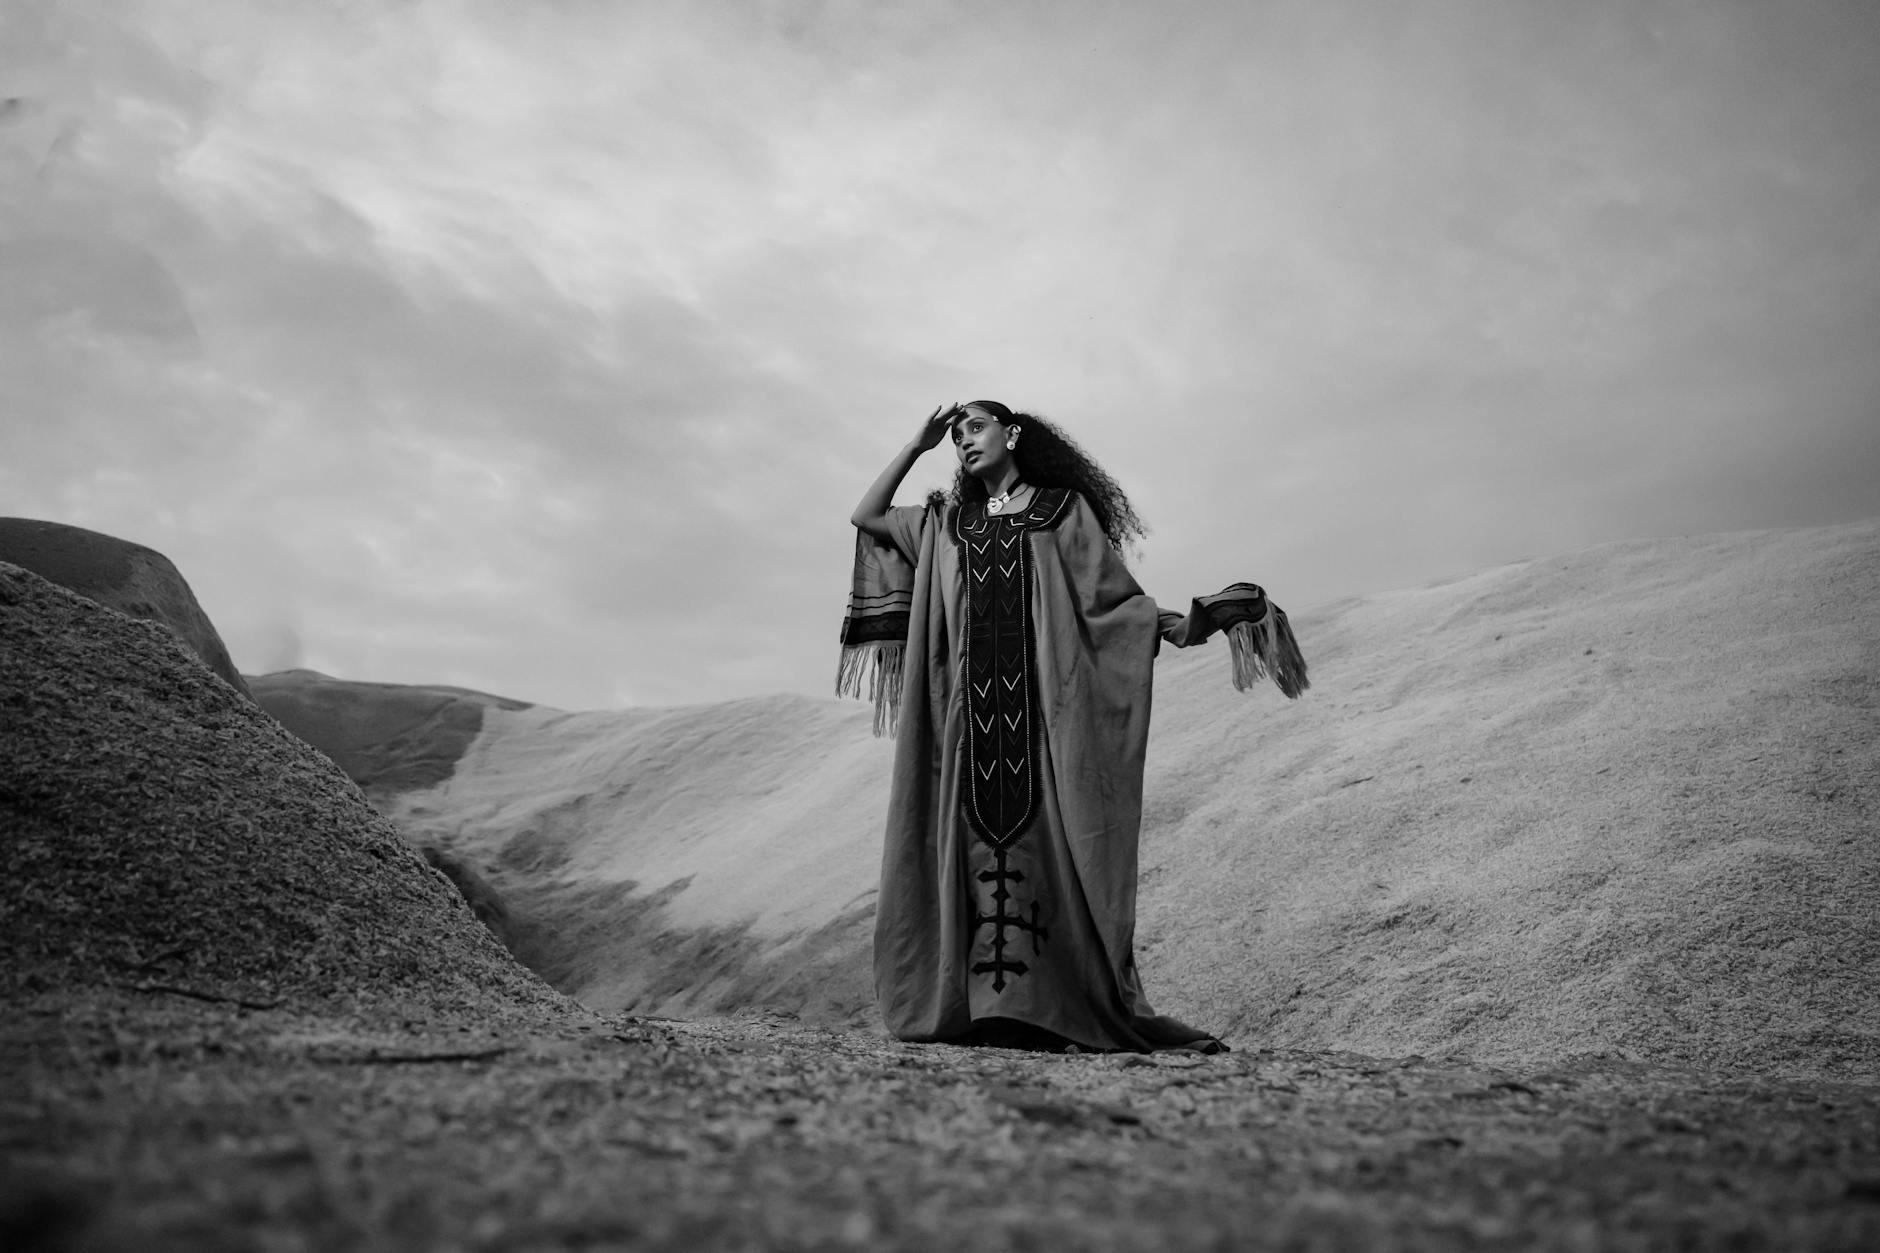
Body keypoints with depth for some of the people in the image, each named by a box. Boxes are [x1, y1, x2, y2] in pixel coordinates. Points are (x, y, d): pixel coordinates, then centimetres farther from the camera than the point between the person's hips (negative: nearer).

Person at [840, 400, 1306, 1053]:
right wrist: (917, 444, 22)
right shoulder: (947, 523, 23)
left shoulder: (1065, 508, 12)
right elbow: (866, 515, 25)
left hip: (1044, 698, -3)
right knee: (974, 836, -5)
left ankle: (1034, 1004, -15)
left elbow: (1113, 594, 6)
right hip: (972, 705, 4)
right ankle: (973, 1003, -5)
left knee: (1036, 834, -13)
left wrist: (1179, 623, -9)